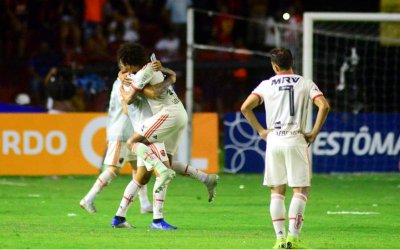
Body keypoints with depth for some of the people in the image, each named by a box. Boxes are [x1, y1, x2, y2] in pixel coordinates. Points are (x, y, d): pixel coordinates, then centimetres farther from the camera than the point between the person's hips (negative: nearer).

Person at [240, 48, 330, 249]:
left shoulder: (266, 85, 7)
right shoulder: (305, 84, 4)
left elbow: (245, 107, -1)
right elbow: (324, 106, -9)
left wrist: (260, 130, 7)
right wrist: (314, 133, -2)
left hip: (273, 140, 2)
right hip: (296, 140, -2)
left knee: (277, 191, 11)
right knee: (301, 190, 0)